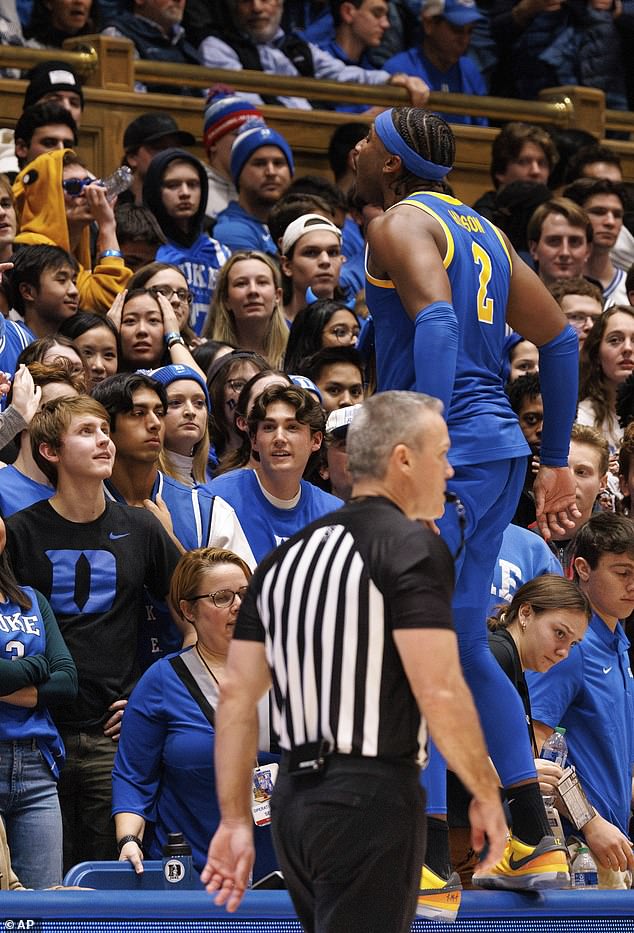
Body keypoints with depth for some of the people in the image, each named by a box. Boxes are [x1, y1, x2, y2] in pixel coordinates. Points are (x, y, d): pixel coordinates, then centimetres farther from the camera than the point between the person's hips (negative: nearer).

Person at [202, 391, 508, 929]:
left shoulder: (286, 555, 13)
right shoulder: (412, 546, -10)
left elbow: (237, 695, 11)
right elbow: (439, 692, -18)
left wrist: (235, 820, 12)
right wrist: (486, 796, -6)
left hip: (295, 801, 8)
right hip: (371, 801, -8)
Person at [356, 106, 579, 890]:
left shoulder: (399, 224, -5)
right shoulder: (482, 230, 21)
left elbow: (436, 320, -23)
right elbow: (560, 339, 22)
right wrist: (556, 464, 26)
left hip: (448, 449, -9)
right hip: (499, 446, 9)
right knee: (465, 650, 17)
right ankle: (533, 844, 20)